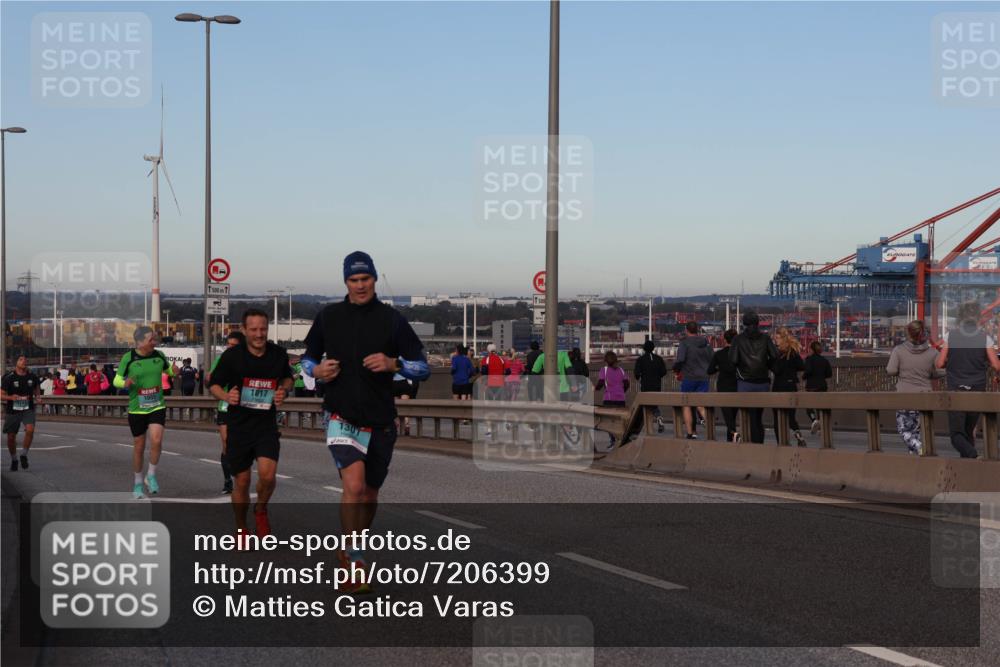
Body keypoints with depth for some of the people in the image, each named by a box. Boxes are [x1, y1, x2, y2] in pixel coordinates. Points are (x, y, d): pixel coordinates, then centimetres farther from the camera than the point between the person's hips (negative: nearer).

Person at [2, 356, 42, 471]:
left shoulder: (32, 377, 1)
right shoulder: (8, 378, -8)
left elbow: (37, 389, 21)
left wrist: (38, 398, 1)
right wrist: (11, 397, -27)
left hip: (28, 409, 1)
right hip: (12, 410, -1)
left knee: (30, 430, -23)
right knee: (11, 437, 5)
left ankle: (24, 455, -4)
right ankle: (14, 459, 29)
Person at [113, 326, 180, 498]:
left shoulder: (158, 355, 0)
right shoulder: (128, 358, -8)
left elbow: (167, 369, 18)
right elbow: (117, 380, -1)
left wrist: (173, 371, -5)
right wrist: (125, 384, -23)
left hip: (157, 407, 1)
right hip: (137, 409, -1)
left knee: (156, 441, -19)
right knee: (139, 447, 6)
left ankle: (151, 475, 3)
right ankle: (137, 484, 24)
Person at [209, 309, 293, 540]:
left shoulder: (278, 353, -2)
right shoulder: (232, 355, -9)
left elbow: (287, 378, 18)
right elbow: (214, 384, 1)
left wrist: (284, 390, -4)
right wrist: (226, 396, -20)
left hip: (267, 424, 1)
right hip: (238, 426, -1)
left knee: (267, 474, -18)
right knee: (242, 481, 6)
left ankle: (261, 510, 14)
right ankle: (240, 529, 28)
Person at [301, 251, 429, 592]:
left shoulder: (391, 319, 0)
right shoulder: (328, 317, 4)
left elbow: (422, 367, 1)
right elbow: (308, 357, 17)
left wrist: (393, 364, -18)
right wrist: (317, 370, -6)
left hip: (380, 421, 2)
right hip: (341, 416, -2)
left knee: (369, 493, 13)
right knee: (354, 486, -22)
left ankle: (349, 549, 37)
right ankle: (354, 563, -13)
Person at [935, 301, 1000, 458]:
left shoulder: (951, 335, -2)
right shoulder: (984, 337, -2)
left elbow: (940, 363, -2)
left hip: (955, 391, -2)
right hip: (977, 391, 2)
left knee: (956, 433, -3)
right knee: (969, 430, 18)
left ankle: (973, 455, -28)